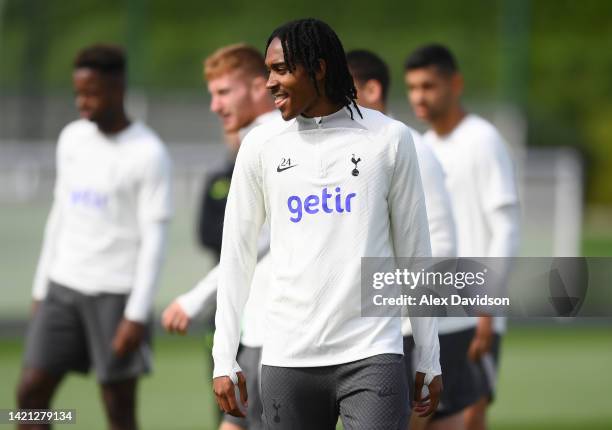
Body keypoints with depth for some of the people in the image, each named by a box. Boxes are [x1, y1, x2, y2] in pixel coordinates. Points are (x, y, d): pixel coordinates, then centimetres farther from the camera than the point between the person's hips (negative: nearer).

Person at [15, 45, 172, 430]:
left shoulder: (149, 154, -10)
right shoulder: (72, 139, 10)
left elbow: (155, 239, -12)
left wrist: (137, 315, -16)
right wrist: (42, 289, 15)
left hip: (116, 293, -6)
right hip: (64, 286, 6)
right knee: (31, 392, -1)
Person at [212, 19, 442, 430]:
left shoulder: (389, 139, 3)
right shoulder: (261, 146, 7)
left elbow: (414, 249, 8)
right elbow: (237, 256, 10)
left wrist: (430, 359, 8)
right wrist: (224, 360, 4)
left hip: (372, 354, -2)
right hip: (288, 360, 2)